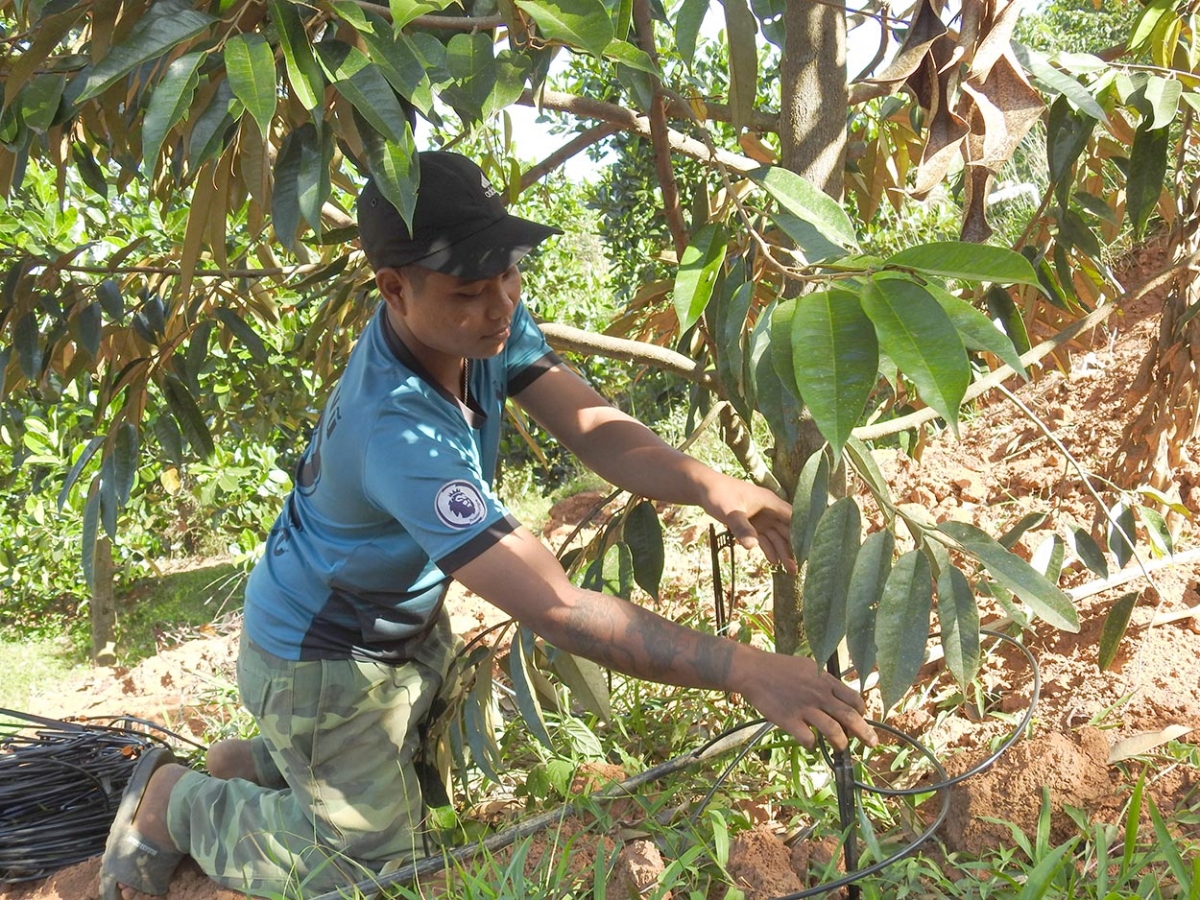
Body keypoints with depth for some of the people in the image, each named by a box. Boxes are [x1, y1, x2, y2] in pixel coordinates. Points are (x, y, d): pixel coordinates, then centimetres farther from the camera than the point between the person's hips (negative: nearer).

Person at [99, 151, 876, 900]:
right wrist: (745, 670, -48)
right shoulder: (399, 433, -42)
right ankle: (175, 797, 25)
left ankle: (260, 760, 38)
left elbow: (595, 428, -23)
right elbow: (559, 610, -45)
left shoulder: (484, 320, -17)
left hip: (413, 623, 8)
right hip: (328, 658, -8)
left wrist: (710, 486, -43)